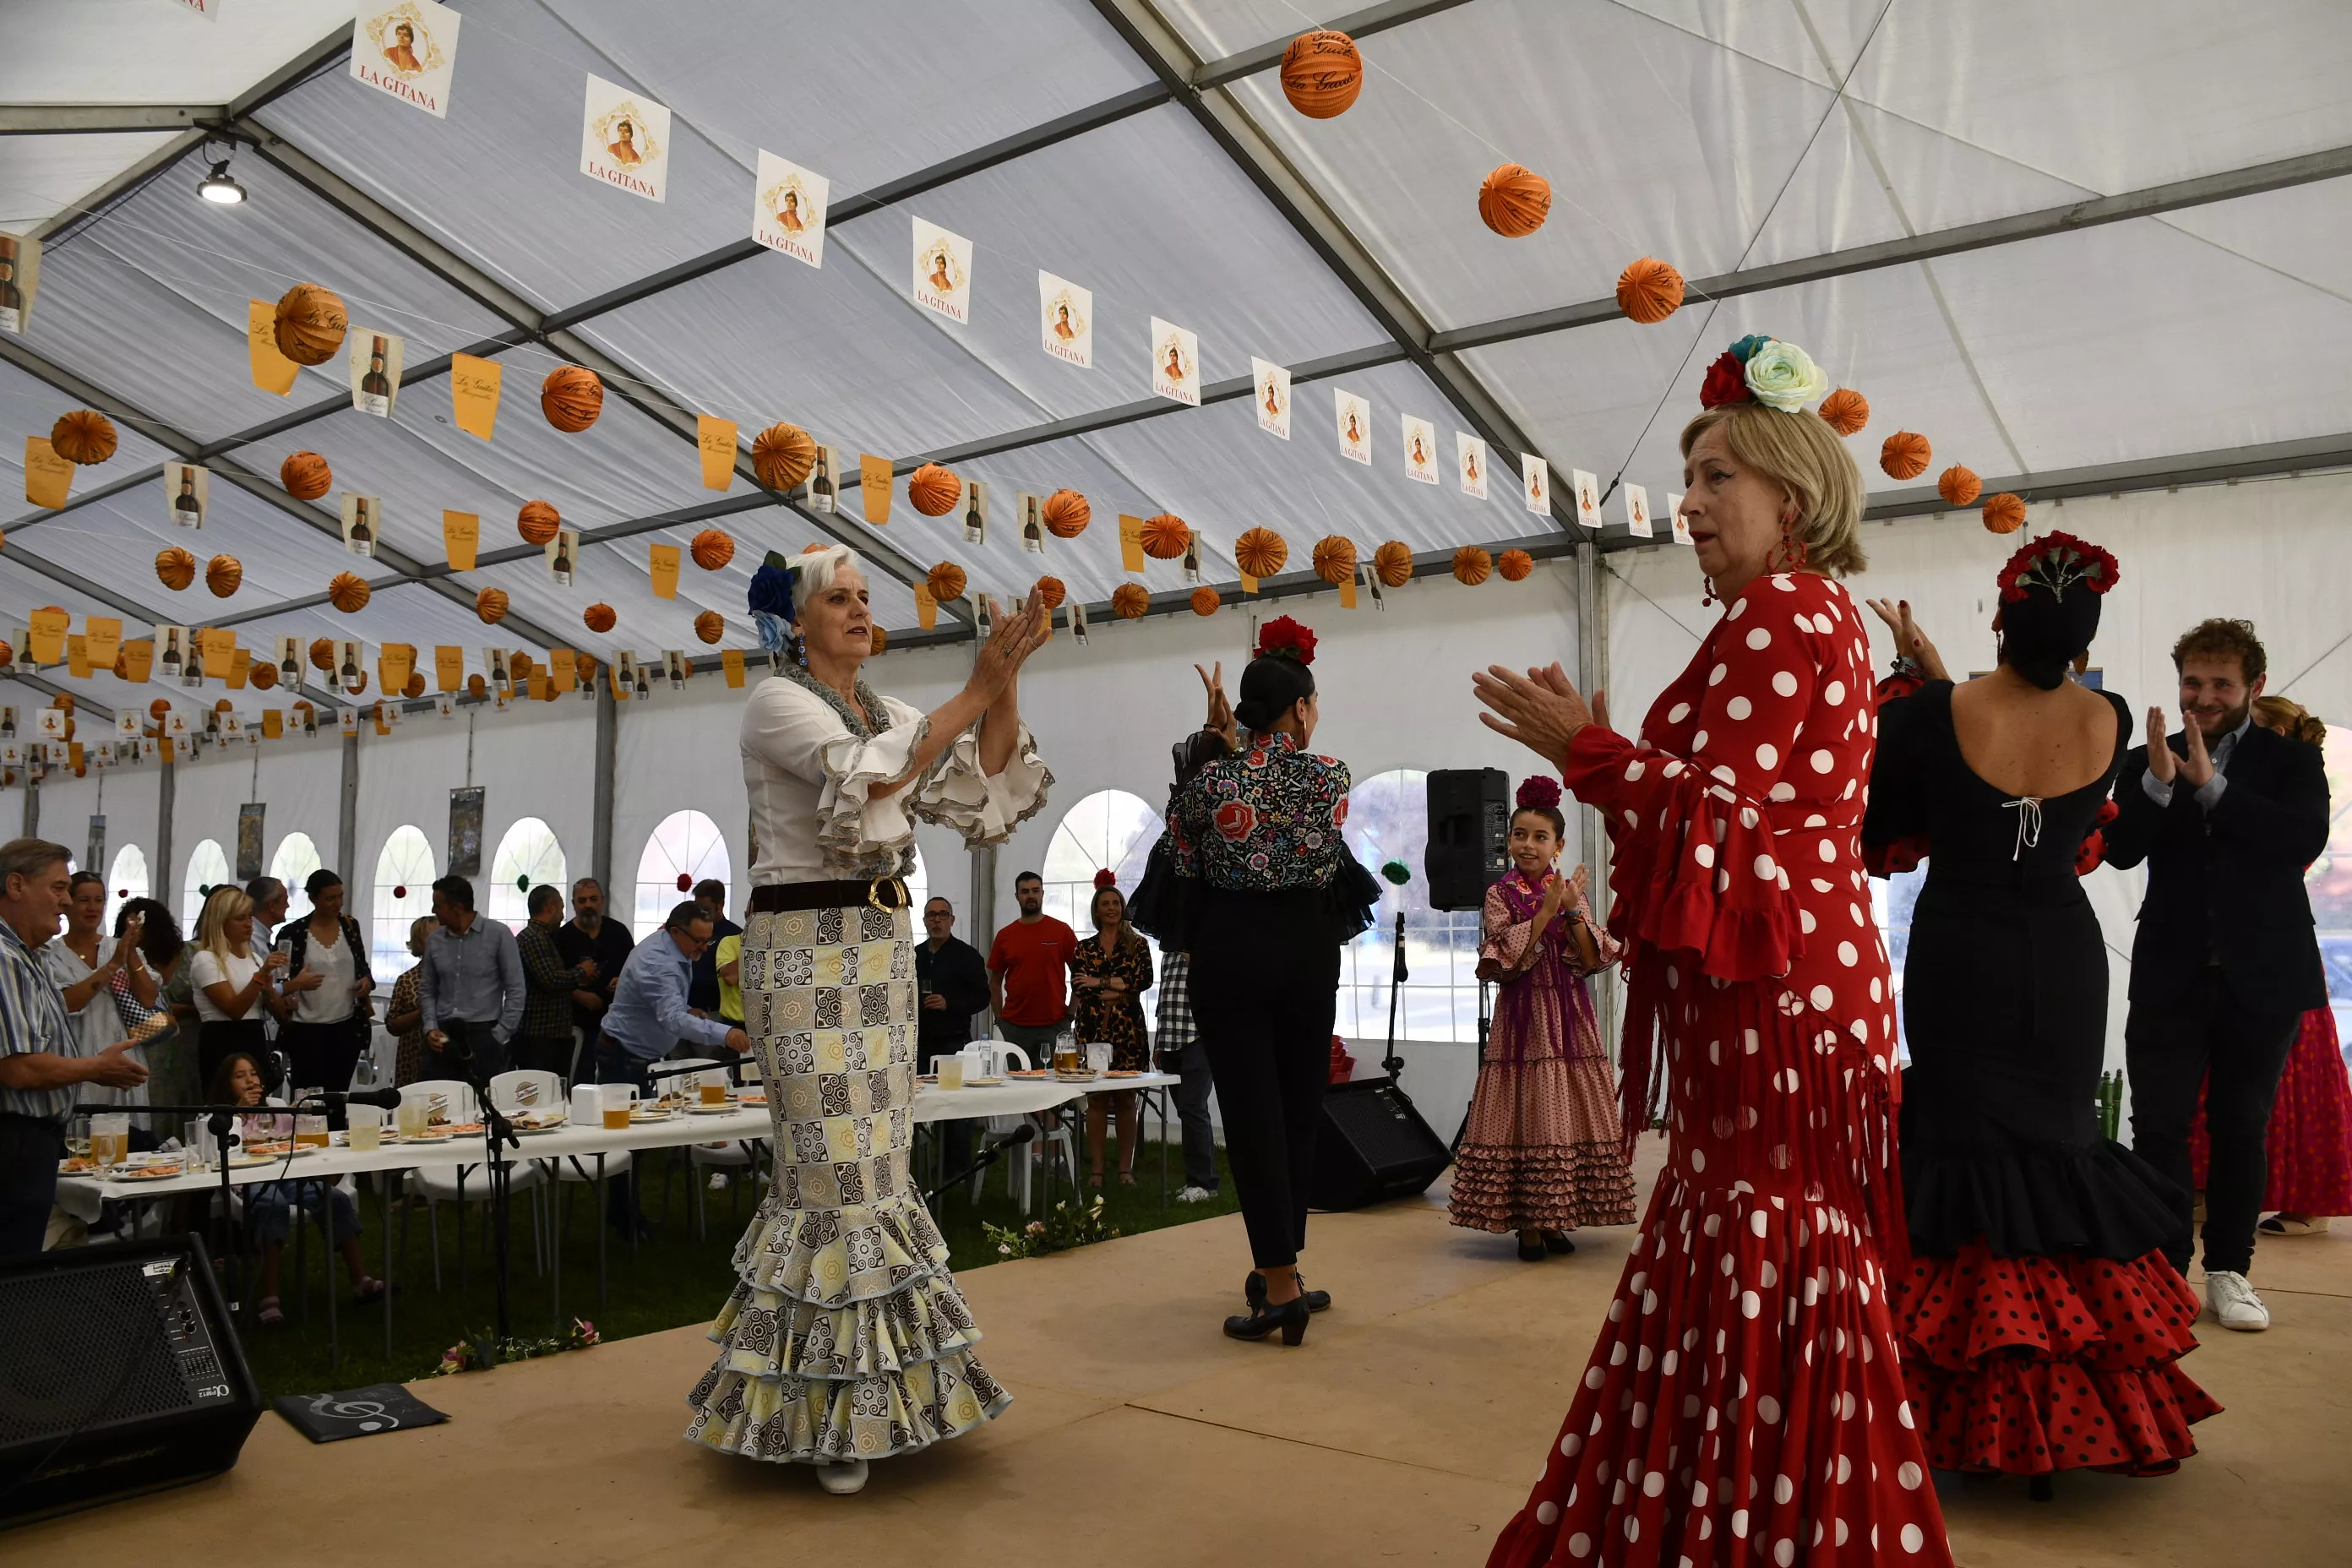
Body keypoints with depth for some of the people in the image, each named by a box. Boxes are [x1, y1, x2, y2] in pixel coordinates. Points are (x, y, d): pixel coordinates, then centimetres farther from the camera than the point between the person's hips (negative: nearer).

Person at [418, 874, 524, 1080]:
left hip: (484, 1034, -4)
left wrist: (498, 1038, -9)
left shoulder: (498, 934, -3)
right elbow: (427, 991, 17)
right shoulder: (435, 941, 10)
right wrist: (430, 1028, 0)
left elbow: (516, 990, -4)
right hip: (443, 1036, 4)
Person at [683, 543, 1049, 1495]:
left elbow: (983, 794, 5)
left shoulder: (886, 710, 16)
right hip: (805, 947, -7)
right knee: (833, 1169, -5)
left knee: (876, 1163, 10)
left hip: (881, 949, 7)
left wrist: (1006, 683, -6)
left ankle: (869, 1383, 23)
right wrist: (974, 692, -22)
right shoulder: (778, 701, -5)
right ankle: (821, 1411, 8)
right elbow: (871, 774, -23)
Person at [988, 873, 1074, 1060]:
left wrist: (1070, 1015, -1)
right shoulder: (1004, 936, 7)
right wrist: (999, 1020, 4)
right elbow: (995, 983, 12)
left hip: (1054, 1027, -1)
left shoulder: (1062, 932, 2)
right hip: (1014, 1028, 2)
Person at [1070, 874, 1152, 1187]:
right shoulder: (1083, 949, 11)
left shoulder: (1137, 944, 8)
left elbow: (1145, 979, -7)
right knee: (1096, 1098, 0)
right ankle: (1096, 1169, 5)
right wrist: (1117, 992, -11)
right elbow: (1080, 989, 0)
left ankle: (1126, 1169, 7)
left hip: (1128, 1029, -1)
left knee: (1126, 1098, 1)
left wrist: (1101, 982, -9)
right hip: (1093, 1029, 1)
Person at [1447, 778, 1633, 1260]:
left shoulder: (1571, 892, 9)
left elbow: (1592, 960, 0)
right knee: (1525, 1113, -5)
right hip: (1523, 1017, -3)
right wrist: (1545, 912, -15)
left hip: (1571, 1018, 3)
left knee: (1569, 1112, 4)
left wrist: (1573, 911, -12)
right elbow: (1502, 961, -13)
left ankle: (1556, 1219, 15)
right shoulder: (1501, 895, 0)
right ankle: (1527, 1224, 3)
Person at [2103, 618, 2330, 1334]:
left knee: (2240, 1126, 8)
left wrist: (2210, 783, -21)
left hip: (2262, 976, 0)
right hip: (2171, 975, 0)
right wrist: (2159, 781, -22)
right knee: (2160, 1126, -1)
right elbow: (2121, 850, -7)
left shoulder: (2292, 760, 3)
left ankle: (2228, 1269, 19)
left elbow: (2305, 840, -15)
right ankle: (2165, 1268, 8)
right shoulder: (2148, 761, 5)